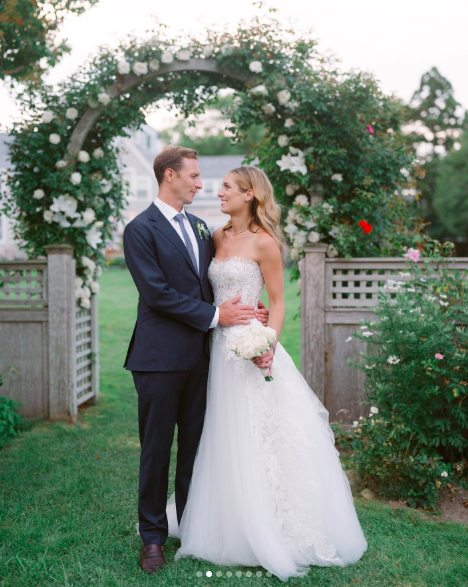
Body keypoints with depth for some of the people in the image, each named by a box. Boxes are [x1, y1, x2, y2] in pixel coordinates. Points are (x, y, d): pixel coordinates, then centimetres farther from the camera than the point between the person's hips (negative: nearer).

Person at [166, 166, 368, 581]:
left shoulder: (263, 242, -9)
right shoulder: (218, 238, 10)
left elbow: (277, 302, -9)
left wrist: (269, 344, -22)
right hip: (220, 345, 7)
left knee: (258, 441, 1)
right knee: (227, 441, 14)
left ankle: (273, 533, 18)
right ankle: (236, 527, 30)